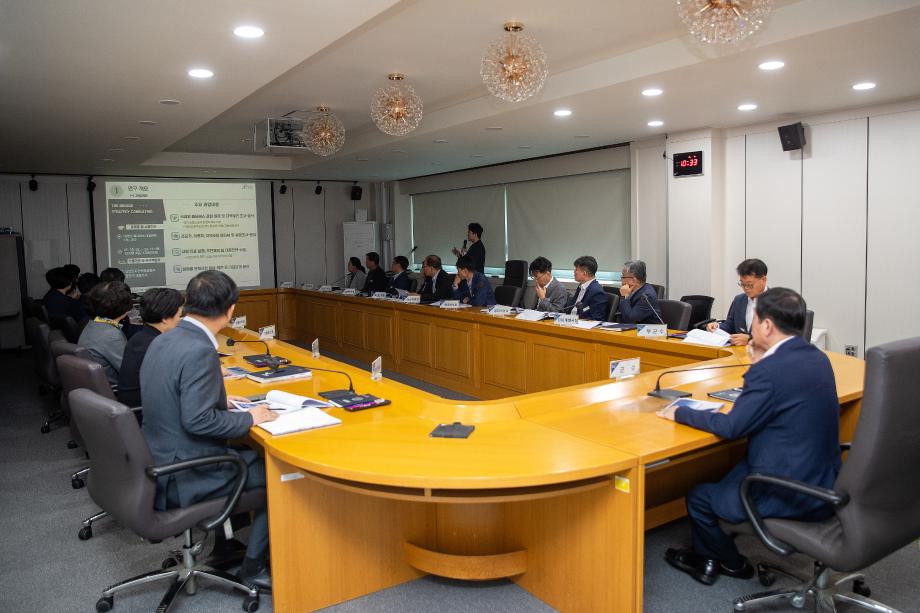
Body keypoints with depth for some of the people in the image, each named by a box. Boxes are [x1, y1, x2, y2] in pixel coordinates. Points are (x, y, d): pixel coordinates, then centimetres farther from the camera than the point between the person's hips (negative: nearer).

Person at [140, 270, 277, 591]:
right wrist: (249, 418, -15)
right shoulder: (199, 351, -26)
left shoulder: (162, 340, 3)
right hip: (183, 478, -9)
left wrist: (219, 398, 17)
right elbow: (198, 420, -28)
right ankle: (254, 567, 14)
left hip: (159, 462, 9)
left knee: (250, 453, 25)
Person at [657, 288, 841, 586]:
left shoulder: (771, 370, -25)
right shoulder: (817, 357, 3)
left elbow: (732, 427, -18)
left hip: (793, 498, -9)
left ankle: (733, 563, 31)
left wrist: (680, 413, -6)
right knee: (729, 476, 25)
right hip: (823, 481, 9)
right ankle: (709, 558, 38)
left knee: (698, 497, 6)